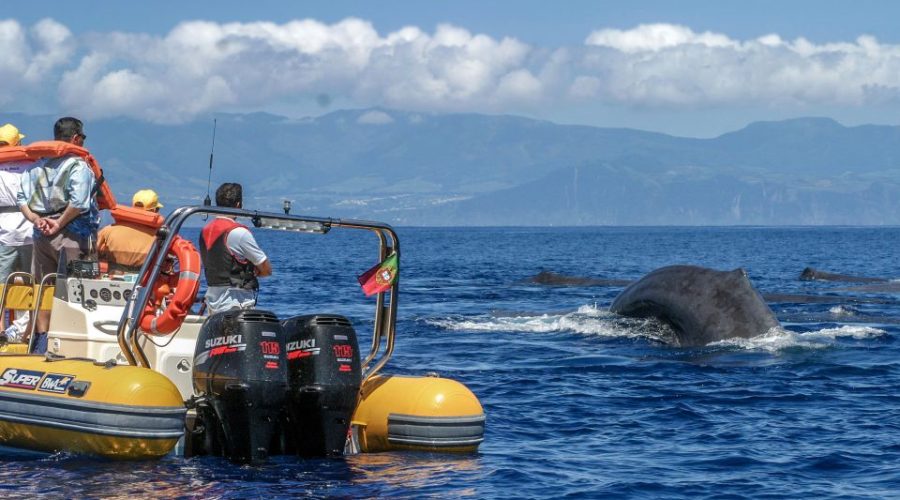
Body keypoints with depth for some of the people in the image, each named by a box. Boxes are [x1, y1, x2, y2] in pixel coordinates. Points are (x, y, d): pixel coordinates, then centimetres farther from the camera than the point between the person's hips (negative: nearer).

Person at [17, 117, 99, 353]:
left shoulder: (38, 165, 11)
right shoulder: (79, 166, -9)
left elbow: (22, 199, 5)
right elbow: (78, 203, -22)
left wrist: (36, 219, -3)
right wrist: (59, 224, -13)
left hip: (41, 235, 6)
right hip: (72, 235, -6)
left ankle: (41, 339, 12)